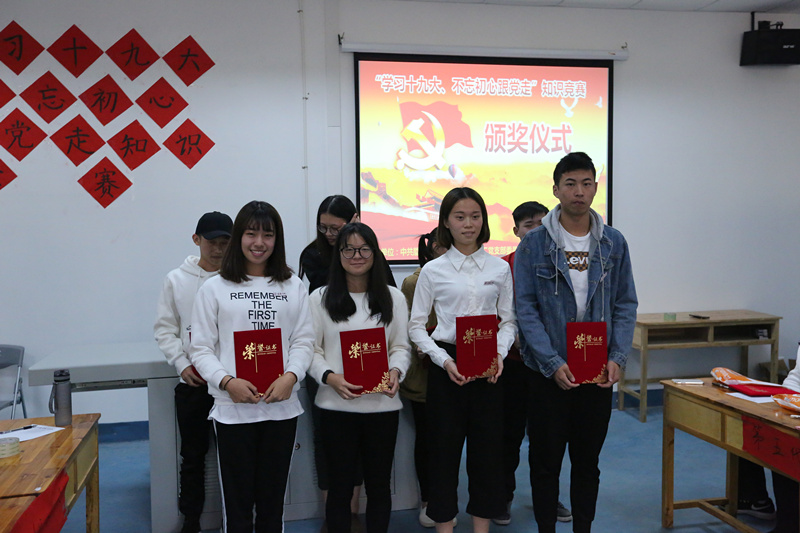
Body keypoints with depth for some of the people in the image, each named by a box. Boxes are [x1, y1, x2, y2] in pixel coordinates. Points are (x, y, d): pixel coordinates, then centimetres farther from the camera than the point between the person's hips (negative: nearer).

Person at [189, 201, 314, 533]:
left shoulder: (293, 287, 8)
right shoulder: (215, 288, 2)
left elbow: (304, 340, 4)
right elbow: (200, 347, -1)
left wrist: (290, 376, -13)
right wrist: (227, 382, -16)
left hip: (281, 406, 2)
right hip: (232, 409, -2)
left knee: (273, 497, 13)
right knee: (237, 499, 6)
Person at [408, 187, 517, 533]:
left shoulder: (500, 268, 6)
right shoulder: (433, 270, 1)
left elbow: (509, 321, 9)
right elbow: (416, 325, 1)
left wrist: (500, 354, -9)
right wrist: (444, 360, -12)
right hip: (447, 364, -1)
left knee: (487, 446, 7)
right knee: (444, 446, 4)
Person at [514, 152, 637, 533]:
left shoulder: (613, 243, 3)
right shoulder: (534, 244, -5)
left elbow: (625, 305, 5)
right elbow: (525, 309, -8)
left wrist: (617, 358, -8)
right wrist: (553, 363, -16)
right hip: (549, 371, -2)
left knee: (588, 460, 14)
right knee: (546, 460, 8)